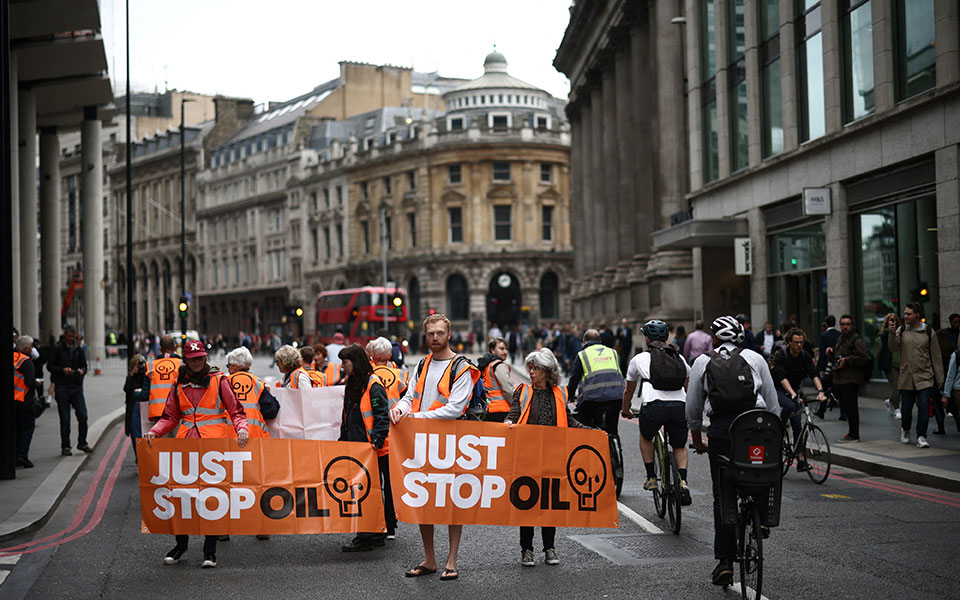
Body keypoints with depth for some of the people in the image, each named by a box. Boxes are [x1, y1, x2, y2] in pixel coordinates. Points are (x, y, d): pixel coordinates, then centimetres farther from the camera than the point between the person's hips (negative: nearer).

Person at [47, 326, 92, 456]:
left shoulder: (78, 349, 10)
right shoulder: (58, 349, -2)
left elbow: (84, 365, 18)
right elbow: (50, 366, -2)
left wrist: (82, 370, -5)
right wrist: (63, 370, -17)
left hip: (77, 386, 3)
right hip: (62, 387, -3)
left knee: (83, 416, -1)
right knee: (65, 419, 1)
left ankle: (82, 443, 12)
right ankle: (65, 446, 10)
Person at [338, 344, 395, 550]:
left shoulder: (373, 385, -11)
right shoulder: (351, 385, 16)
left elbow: (382, 416, -16)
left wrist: (377, 440, -25)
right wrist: (343, 440, 20)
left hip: (374, 451, -9)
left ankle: (367, 536, -2)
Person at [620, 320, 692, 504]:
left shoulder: (639, 359, 19)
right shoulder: (679, 358, 26)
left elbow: (628, 391, 32)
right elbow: (689, 384, 39)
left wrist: (625, 410, 50)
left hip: (654, 406, -2)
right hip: (679, 406, 2)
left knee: (645, 438, 29)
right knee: (679, 446, 23)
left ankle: (651, 478, 25)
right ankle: (683, 481, 2)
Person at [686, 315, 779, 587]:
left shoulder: (702, 362, 12)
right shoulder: (755, 358, 13)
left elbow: (693, 409, 13)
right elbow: (773, 403, 12)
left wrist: (697, 439, 26)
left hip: (720, 430, 0)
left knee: (722, 496, 4)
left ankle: (725, 562, 4)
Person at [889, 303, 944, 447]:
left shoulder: (928, 332, 2)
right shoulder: (901, 330, 5)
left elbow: (936, 356, 6)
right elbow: (893, 348, -7)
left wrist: (939, 378, 4)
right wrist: (892, 333, -22)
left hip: (925, 377, -1)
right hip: (906, 377, 1)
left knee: (924, 406, -10)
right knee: (906, 407, 8)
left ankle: (921, 437, -6)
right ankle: (905, 430, 34)